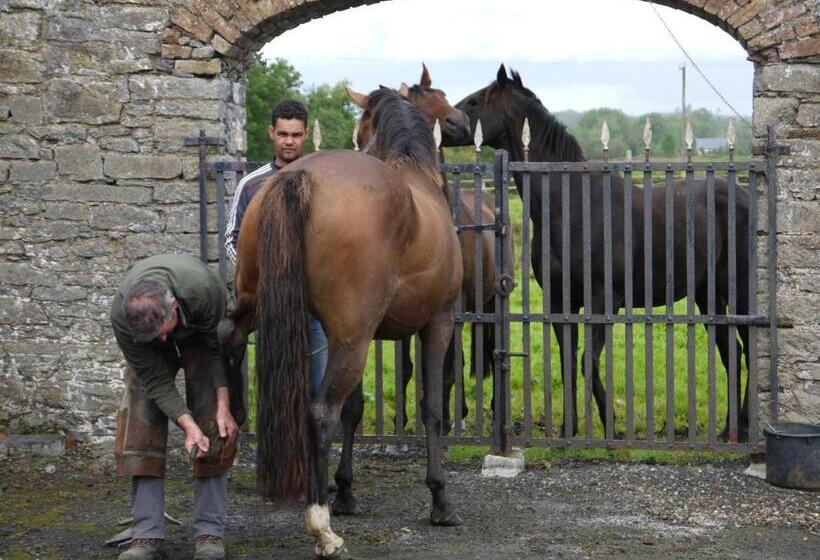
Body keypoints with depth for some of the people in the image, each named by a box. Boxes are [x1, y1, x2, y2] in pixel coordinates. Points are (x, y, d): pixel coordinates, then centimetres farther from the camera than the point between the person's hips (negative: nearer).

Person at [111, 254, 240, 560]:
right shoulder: (121, 317, -37)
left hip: (200, 334, -1)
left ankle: (210, 533, -9)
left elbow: (220, 347, -25)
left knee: (213, 428, -13)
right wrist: (187, 424, -38)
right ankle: (146, 534, -8)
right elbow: (155, 381, -28)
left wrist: (224, 406, -29)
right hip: (149, 352, 1)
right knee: (141, 424, -12)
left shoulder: (205, 289, -42)